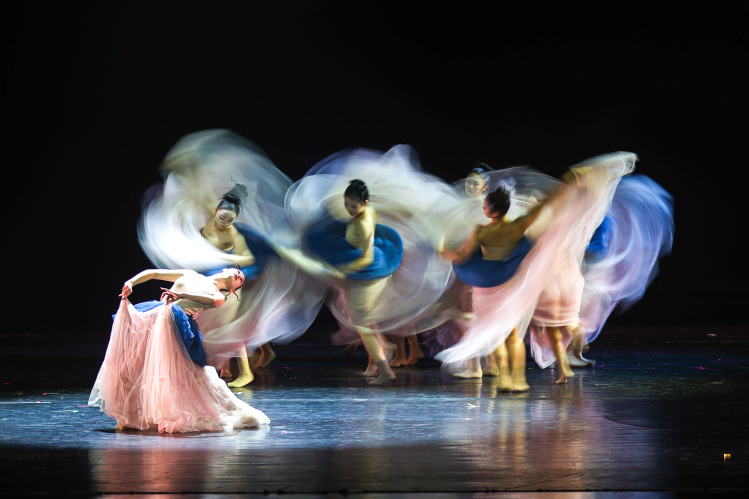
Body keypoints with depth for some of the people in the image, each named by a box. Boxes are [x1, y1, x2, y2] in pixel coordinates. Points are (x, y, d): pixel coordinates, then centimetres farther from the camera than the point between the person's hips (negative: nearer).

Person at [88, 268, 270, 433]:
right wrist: (130, 283, 7)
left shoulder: (220, 294, 17)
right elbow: (152, 273, 25)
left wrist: (181, 294, -17)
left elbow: (215, 300, -8)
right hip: (153, 315, 3)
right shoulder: (189, 275, 27)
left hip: (175, 322, -3)